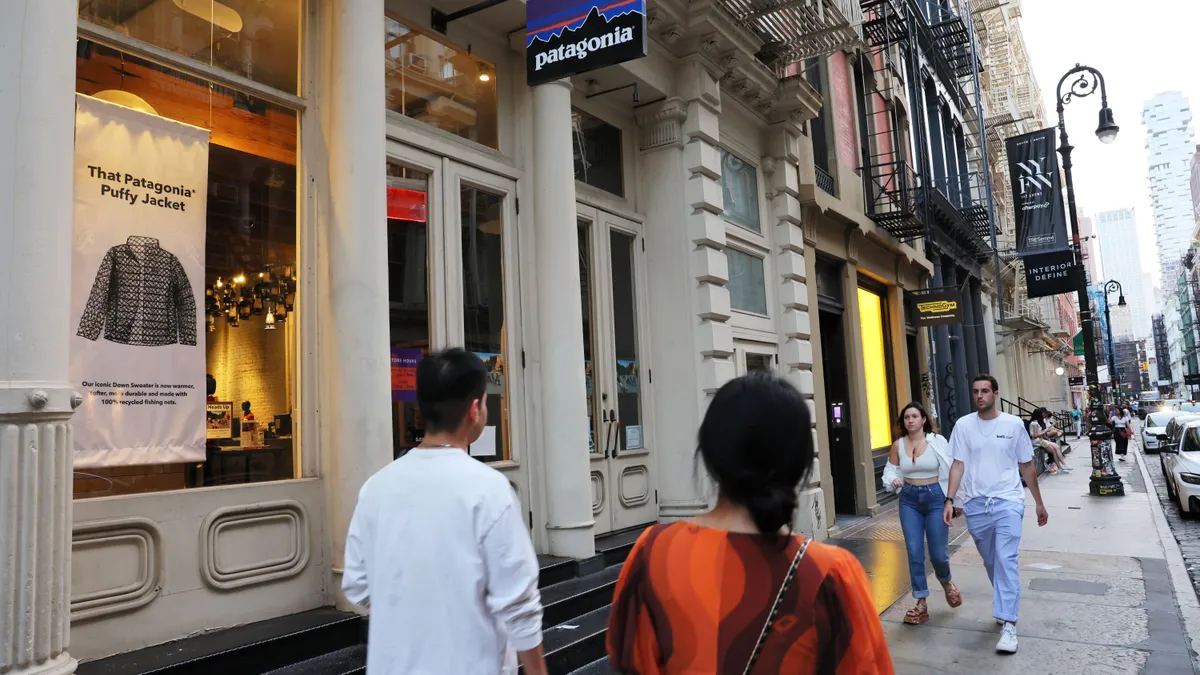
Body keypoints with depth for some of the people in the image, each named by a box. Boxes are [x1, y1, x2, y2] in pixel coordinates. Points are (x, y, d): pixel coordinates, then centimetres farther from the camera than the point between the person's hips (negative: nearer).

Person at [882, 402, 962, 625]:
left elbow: (951, 471, -3)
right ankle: (921, 603, 12)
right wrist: (893, 481, -15)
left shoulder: (937, 441, -6)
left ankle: (946, 582, 37)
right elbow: (891, 470, 8)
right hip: (909, 499, 2)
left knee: (938, 554, 2)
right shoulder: (898, 445, 1)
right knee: (914, 553, 0)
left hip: (935, 497, -2)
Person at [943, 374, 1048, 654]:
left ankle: (1008, 625, -12)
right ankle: (1005, 607, 35)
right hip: (975, 504, 2)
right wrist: (949, 500, -10)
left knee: (1007, 560, -12)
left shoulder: (1014, 424, 0)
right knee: (990, 563, 15)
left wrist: (1039, 503, 12)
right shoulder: (963, 425, 1)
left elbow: (1026, 466, 8)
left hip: (1007, 502, -2)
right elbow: (958, 465, 0)